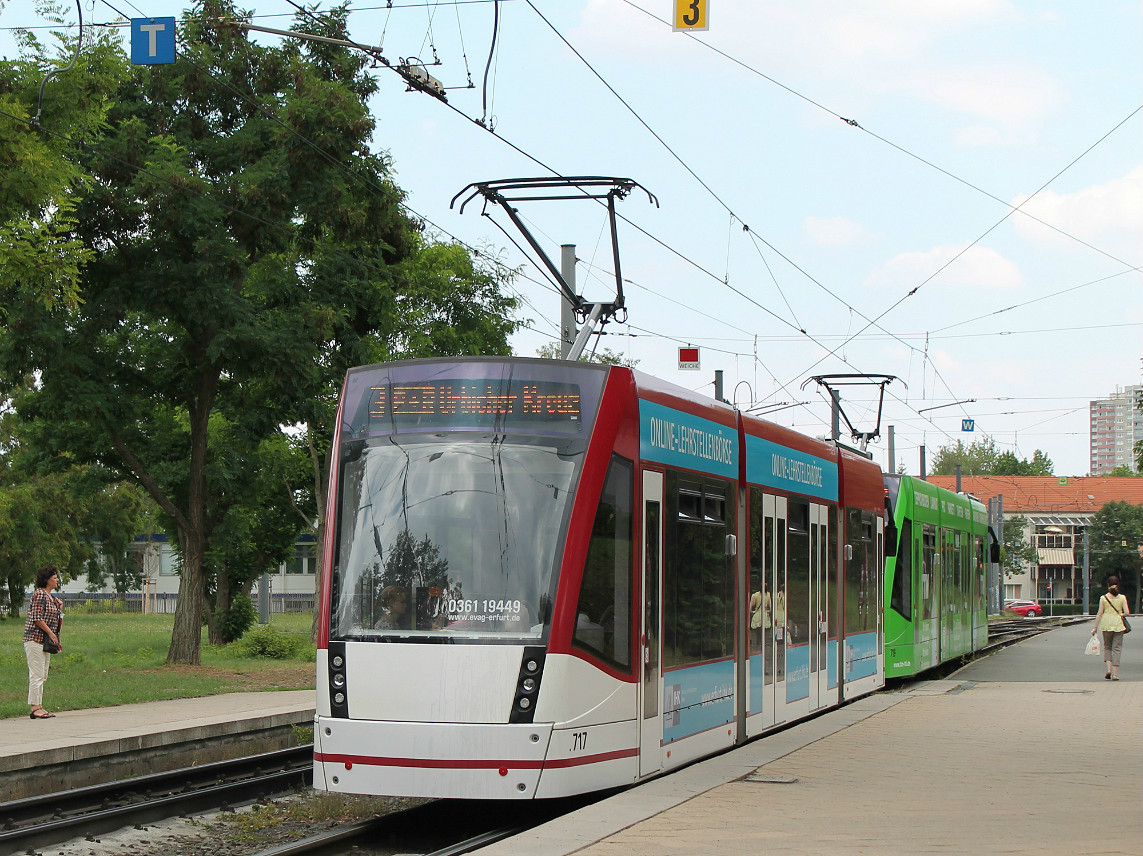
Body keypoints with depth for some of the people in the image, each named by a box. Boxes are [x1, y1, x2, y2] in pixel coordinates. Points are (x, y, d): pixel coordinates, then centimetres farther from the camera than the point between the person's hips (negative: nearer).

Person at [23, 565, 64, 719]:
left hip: (45, 641, 10)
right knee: (37, 675, -9)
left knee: (42, 676, 10)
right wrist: (51, 633, -16)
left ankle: (39, 707, 14)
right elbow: (37, 618, -18)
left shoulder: (50, 596, 16)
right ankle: (35, 708, -9)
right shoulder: (40, 594, -12)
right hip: (35, 639, -10)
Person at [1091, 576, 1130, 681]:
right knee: (1117, 648, 4)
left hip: (1106, 624, 0)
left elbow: (1100, 613, -3)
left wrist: (1095, 627, 3)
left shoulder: (1103, 598, -2)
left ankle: (1109, 669, -2)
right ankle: (1115, 673, 0)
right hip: (1118, 624, 0)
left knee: (1107, 646, 16)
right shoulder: (1122, 597, -1)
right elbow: (1127, 612, -7)